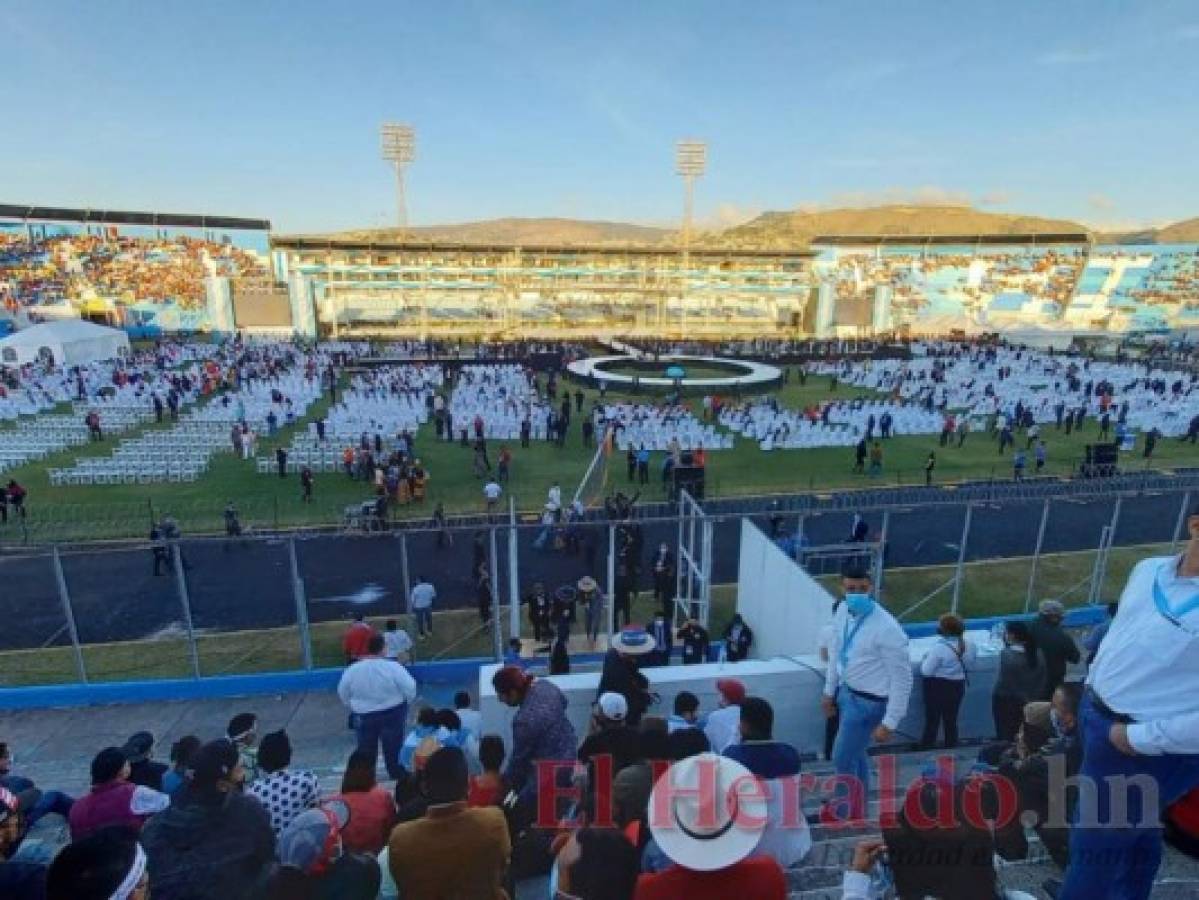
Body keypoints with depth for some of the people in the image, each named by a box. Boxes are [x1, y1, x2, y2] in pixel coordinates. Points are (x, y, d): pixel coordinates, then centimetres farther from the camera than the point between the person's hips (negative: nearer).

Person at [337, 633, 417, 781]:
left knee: (366, 749, 19)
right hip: (392, 714, -1)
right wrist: (405, 702, 3)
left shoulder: (352, 670, -13)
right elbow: (410, 688, -18)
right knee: (393, 747, 14)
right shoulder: (393, 667, -21)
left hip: (364, 715, 2)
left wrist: (354, 706, 19)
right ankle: (397, 774, 25)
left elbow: (343, 693, 2)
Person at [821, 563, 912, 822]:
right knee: (855, 755, 23)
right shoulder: (843, 612, -7)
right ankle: (857, 810, 43)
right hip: (846, 692, 7)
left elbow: (902, 679, -21)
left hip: (868, 702, -7)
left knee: (842, 759, 7)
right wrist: (830, 691, 15)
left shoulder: (887, 629, -29)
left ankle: (841, 811, 32)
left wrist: (889, 723, -17)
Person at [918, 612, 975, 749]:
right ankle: (951, 748, 29)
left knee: (932, 720, 8)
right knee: (951, 720, 18)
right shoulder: (969, 646, -6)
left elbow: (926, 671, -22)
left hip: (938, 686, -5)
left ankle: (926, 749, 17)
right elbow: (969, 665, 11)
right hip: (958, 686, 6)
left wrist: (926, 658, -4)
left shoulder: (939, 647, -27)